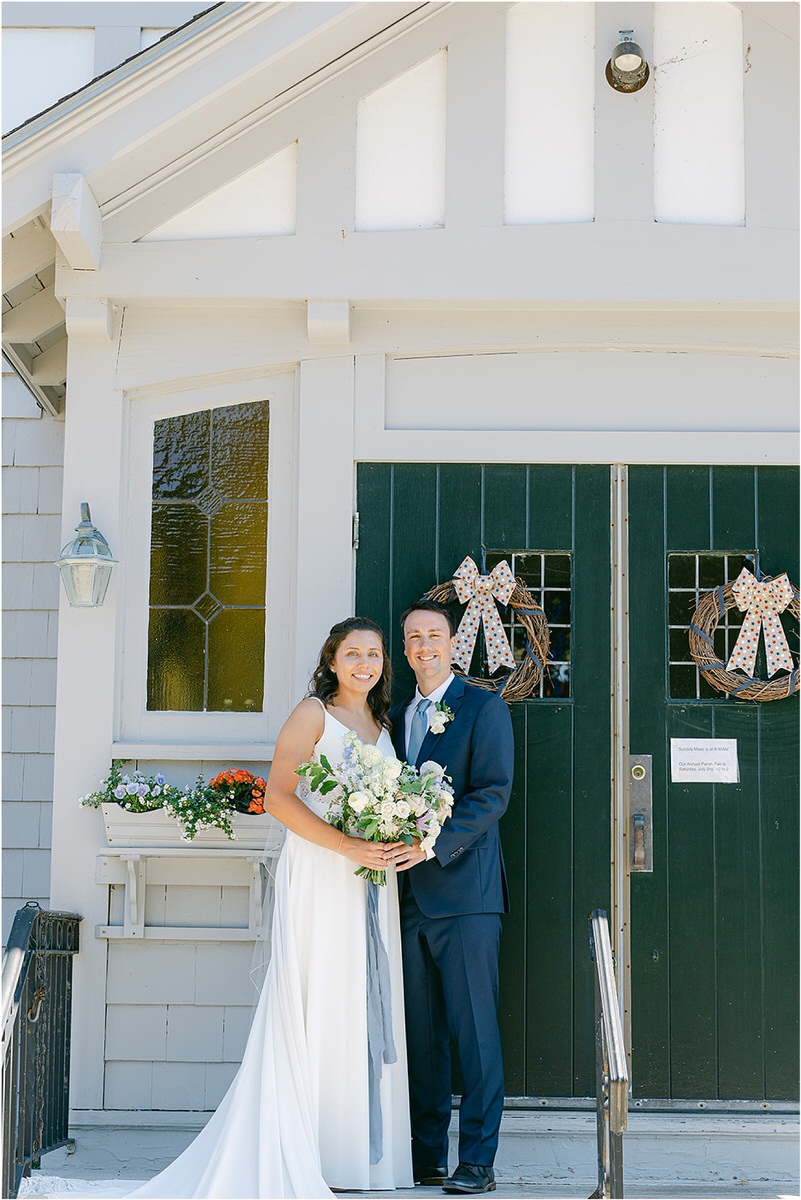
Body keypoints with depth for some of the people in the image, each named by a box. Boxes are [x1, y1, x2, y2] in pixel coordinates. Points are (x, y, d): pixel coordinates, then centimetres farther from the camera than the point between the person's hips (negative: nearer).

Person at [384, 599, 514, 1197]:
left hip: (465, 889, -6)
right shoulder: (397, 716, 19)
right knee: (421, 1031, 8)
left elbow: (494, 793, -10)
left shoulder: (484, 707, 0)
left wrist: (435, 844, -20)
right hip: (410, 894, 6)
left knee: (475, 1029, -4)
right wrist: (390, 845, 2)